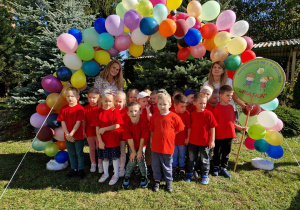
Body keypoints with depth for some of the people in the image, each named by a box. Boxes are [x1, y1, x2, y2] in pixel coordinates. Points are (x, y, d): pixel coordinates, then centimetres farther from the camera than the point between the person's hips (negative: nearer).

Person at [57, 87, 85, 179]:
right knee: (71, 154, 17)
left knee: (79, 153, 9)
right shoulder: (64, 109, 1)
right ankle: (74, 169, 32)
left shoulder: (80, 109, -12)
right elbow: (63, 122, -2)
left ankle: (81, 169, 23)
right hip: (68, 136, 4)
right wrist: (67, 134, -11)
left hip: (78, 136, -4)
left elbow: (78, 123, -15)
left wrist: (71, 134, -18)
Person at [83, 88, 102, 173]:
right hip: (89, 131, 3)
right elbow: (84, 121, 3)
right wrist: (84, 131, 2)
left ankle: (100, 164, 20)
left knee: (99, 147, 6)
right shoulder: (86, 108, 0)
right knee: (91, 148, 14)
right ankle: (93, 164, 27)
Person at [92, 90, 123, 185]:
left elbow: (117, 126, -15)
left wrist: (104, 129, -14)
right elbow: (97, 128, -5)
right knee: (105, 157, 19)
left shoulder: (115, 111, -10)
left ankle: (116, 175, 29)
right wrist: (100, 141, -10)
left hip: (113, 140, -3)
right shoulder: (99, 112, -4)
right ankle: (106, 173, 39)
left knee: (115, 157, 11)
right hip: (103, 140, 3)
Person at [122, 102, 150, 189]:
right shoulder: (127, 124, -17)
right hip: (132, 146, 1)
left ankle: (144, 177, 22)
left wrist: (140, 151, -15)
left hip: (141, 146, -1)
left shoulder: (144, 122, -23)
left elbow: (143, 138, -19)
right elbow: (130, 139, -14)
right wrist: (133, 151, -12)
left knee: (140, 160, -4)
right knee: (132, 161, 0)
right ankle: (127, 177, 24)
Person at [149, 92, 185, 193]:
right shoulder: (154, 117, -2)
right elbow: (152, 130, 8)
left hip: (168, 146, -2)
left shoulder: (174, 117, -10)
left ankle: (169, 182, 34)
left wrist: (168, 135, 1)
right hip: (155, 146, 3)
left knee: (167, 166, 14)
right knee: (155, 165, 15)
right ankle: (157, 181, 35)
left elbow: (179, 129, 1)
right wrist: (151, 139, 4)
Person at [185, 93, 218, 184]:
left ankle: (205, 176, 31)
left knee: (204, 159, 13)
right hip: (192, 141, 3)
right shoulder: (192, 114, -3)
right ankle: (189, 174, 35)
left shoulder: (208, 114, -13)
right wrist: (188, 138, 8)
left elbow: (212, 128, -8)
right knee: (191, 159, 17)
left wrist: (212, 140, -8)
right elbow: (190, 127, 6)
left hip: (205, 142, -3)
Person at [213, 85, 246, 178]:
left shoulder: (231, 107, 6)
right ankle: (216, 167, 30)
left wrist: (239, 127, 15)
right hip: (219, 135, -5)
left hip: (229, 134, 5)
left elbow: (231, 121, 15)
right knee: (217, 152, 11)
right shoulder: (217, 108, -13)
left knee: (226, 152, 15)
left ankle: (223, 168, 30)